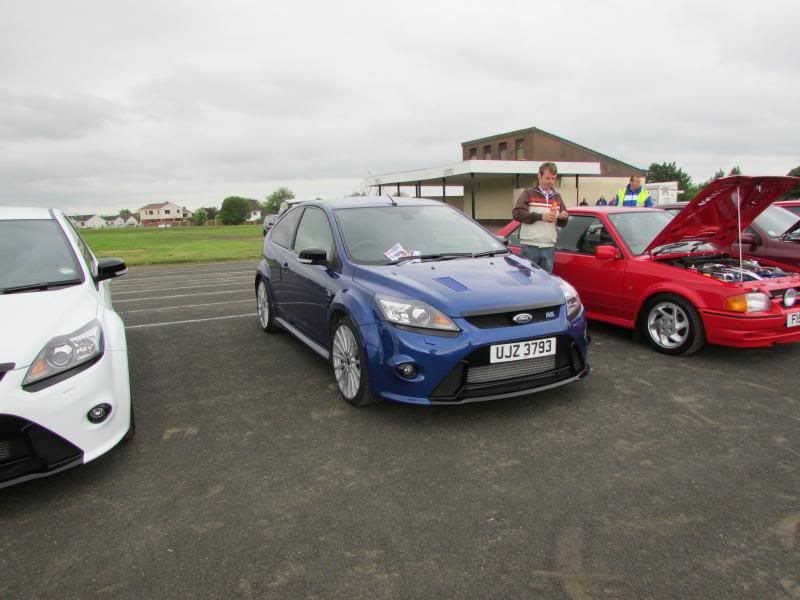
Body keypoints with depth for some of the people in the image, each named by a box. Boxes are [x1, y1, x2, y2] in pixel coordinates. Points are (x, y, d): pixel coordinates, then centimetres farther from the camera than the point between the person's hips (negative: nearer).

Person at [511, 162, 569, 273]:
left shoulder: (557, 197, 17)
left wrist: (563, 217, -5)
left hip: (549, 247, 5)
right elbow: (517, 213, -11)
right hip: (530, 246, -4)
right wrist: (540, 216, -17)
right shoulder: (528, 193, 2)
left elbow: (562, 223, 20)